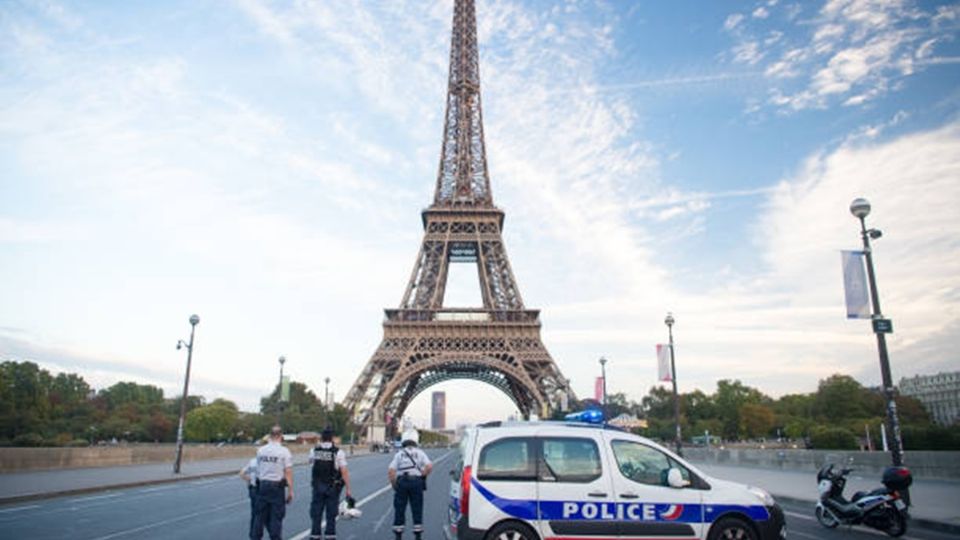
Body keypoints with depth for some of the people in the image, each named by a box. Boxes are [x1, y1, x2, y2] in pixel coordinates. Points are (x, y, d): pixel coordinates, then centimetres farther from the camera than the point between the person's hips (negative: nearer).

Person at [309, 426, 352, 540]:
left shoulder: (314, 451, -2)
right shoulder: (338, 452, -11)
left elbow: (312, 467, 11)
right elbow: (344, 472, -14)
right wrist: (348, 489, -11)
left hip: (317, 486, 2)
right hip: (333, 487, -2)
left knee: (316, 513, 11)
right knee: (331, 514, 9)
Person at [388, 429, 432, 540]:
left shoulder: (399, 454, 9)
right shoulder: (419, 453, 8)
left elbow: (390, 471, -3)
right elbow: (429, 466, -8)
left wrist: (394, 484, 6)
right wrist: (423, 476, 6)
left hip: (401, 482, 0)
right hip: (416, 482, 0)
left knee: (399, 509, 10)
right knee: (417, 509, 9)